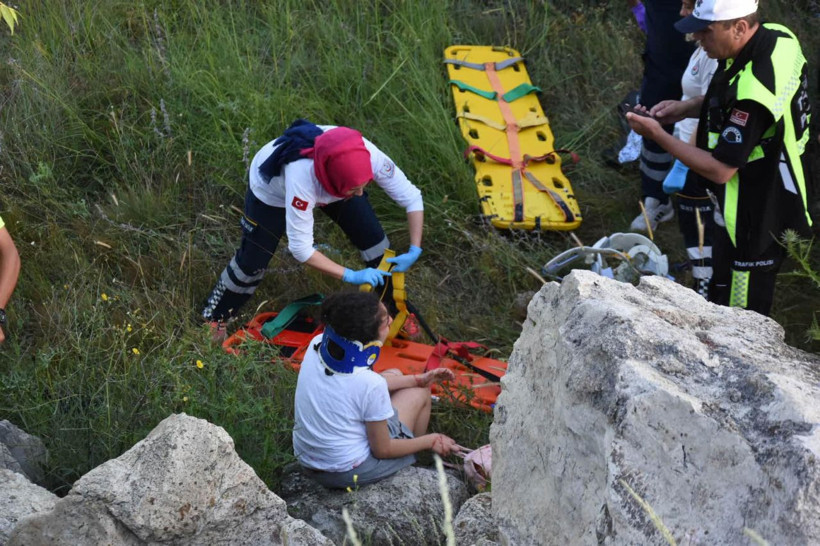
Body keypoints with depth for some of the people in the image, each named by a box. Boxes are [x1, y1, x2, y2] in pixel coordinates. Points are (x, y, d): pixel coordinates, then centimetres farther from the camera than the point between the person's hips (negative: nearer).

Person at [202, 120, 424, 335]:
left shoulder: (368, 156, -40)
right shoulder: (303, 177, -48)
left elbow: (412, 198, -26)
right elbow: (301, 248, -38)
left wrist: (414, 252, -35)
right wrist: (351, 276, -38)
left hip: (329, 185, 4)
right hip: (271, 187, -4)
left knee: (374, 240, -3)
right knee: (252, 261, 3)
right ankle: (214, 318, 30)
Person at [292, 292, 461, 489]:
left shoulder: (317, 343, -12)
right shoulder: (371, 384, -31)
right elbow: (382, 450, -17)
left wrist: (417, 379, 11)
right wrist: (432, 441, -1)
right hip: (349, 474, -6)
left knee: (394, 374, 18)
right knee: (419, 393, 12)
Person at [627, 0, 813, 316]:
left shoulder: (753, 88, -35)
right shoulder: (777, 35, -5)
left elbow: (720, 169, -26)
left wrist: (657, 135, -20)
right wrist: (688, 108, 1)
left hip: (755, 220, -10)